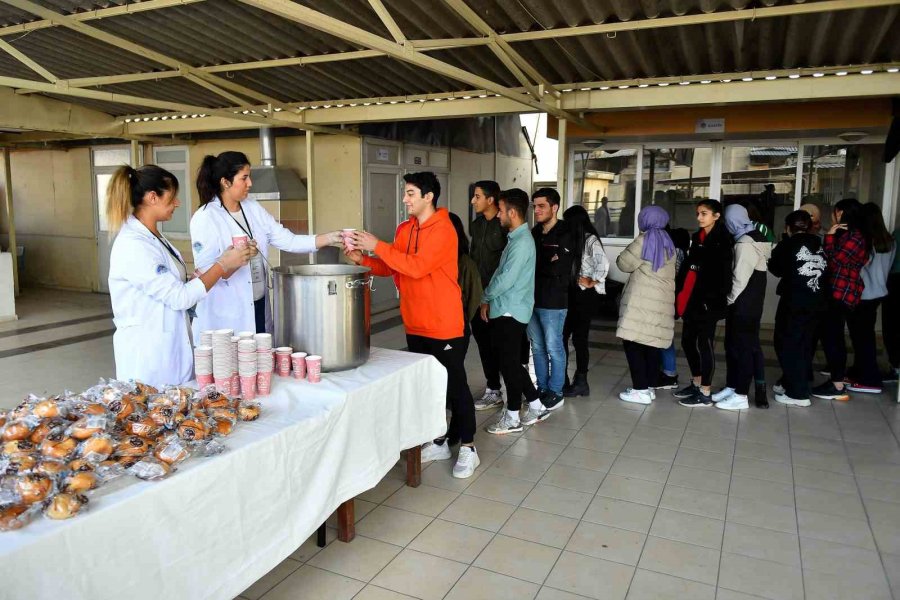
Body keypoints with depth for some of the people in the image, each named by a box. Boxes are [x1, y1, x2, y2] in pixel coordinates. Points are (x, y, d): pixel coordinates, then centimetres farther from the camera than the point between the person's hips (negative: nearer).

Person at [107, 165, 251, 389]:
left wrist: (223, 264, 3)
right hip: (148, 353, -9)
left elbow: (174, 285, 9)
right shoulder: (133, 246, -20)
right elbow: (179, 297, -19)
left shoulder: (153, 237, 8)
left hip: (171, 345, 9)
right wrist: (222, 266, -12)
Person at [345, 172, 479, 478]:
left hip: (444, 325, -8)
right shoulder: (404, 229, 9)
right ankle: (438, 441, 31)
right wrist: (363, 259, -5)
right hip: (415, 324, 8)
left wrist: (378, 246, -22)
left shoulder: (443, 229, -16)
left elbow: (417, 267, -25)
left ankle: (468, 448, 16)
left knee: (455, 385, 3)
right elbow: (392, 268, 10)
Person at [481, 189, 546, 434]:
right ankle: (536, 406, 26)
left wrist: (485, 296, -5)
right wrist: (489, 301, 11)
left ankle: (512, 418, 12)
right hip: (504, 310, 10)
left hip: (511, 312, -10)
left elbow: (506, 279, -21)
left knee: (509, 363, 0)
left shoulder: (522, 243, -19)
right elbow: (500, 273, 16)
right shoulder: (515, 238, 13)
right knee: (509, 362, 16)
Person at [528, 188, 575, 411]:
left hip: (553, 301, -6)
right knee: (537, 347, 13)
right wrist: (545, 264, -8)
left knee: (554, 348, 2)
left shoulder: (565, 235, -9)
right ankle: (541, 388, 26)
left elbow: (557, 269, -17)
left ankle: (555, 393, 14)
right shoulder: (535, 232, 12)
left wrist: (534, 265, -6)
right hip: (533, 298, 7)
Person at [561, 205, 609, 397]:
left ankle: (581, 382, 16)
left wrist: (593, 282, -14)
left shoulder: (590, 240, -11)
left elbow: (603, 263, -24)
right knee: (563, 336, 6)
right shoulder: (573, 240, 13)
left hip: (584, 295, -7)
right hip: (571, 293, 7)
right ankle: (562, 380, 16)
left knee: (579, 338, 2)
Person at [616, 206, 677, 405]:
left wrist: (633, 258, 18)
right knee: (651, 344, 11)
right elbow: (672, 271, 20)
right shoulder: (668, 242, 15)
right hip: (661, 301, 8)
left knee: (633, 343, -4)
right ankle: (649, 387, 15)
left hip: (642, 300, -8)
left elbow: (623, 263, -2)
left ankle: (640, 389, -6)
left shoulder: (645, 239, -6)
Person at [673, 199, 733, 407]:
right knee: (688, 341, 13)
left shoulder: (722, 240, -8)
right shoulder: (697, 237, 15)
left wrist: (711, 299, -20)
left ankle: (705, 394, 7)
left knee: (704, 344, -2)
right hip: (690, 300, 8)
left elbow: (723, 273, -15)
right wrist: (680, 294, 10)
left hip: (707, 302, -8)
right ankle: (696, 384, 28)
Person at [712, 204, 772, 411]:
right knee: (732, 345, 15)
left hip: (744, 306, -9)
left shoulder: (745, 244, -16)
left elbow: (740, 277, -20)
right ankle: (731, 387, 25)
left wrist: (730, 300, -8)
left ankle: (741, 396, 4)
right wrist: (732, 300, 12)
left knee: (743, 347, -3)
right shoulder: (755, 238, 13)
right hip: (747, 304, 9)